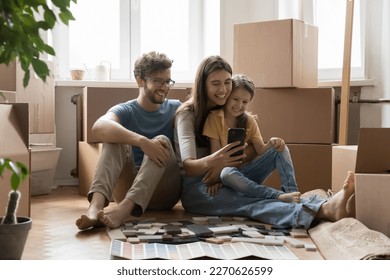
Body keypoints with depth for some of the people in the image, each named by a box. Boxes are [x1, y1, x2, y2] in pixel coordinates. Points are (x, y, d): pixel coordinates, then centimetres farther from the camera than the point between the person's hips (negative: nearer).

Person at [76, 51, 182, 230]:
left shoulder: (175, 109, 13)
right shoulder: (125, 111, 1)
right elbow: (99, 126, -24)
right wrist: (142, 141, -38)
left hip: (163, 192, 1)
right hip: (129, 186, -1)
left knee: (162, 141, -25)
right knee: (114, 138, -21)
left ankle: (125, 208, -49)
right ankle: (96, 203, -47)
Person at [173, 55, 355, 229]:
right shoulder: (187, 114, -8)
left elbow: (255, 148, -2)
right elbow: (188, 166, -21)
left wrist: (223, 166, -21)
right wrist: (210, 162, -46)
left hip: (224, 182, 6)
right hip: (194, 187, -6)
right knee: (250, 203, -35)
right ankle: (323, 210, -59)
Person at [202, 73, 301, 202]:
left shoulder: (249, 120, 7)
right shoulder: (215, 118, -7)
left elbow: (260, 150, -1)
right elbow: (215, 152, -11)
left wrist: (271, 144, -23)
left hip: (246, 171, 5)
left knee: (280, 149, -13)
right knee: (228, 173, -41)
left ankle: (292, 191, -30)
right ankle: (279, 196, -47)